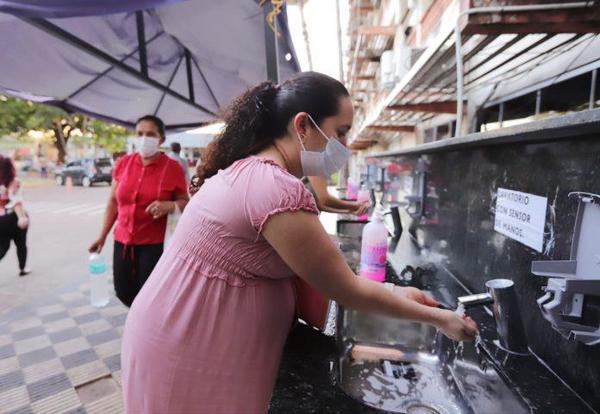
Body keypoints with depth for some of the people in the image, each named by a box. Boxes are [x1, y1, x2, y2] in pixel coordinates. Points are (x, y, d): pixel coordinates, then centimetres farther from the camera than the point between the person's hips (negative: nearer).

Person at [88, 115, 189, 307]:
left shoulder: (172, 167, -9)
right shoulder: (123, 163, 2)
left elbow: (185, 202, -3)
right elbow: (113, 201, 10)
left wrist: (169, 206, -25)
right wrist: (103, 235, 11)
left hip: (155, 243, -4)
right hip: (123, 240, 4)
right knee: (123, 293, 13)